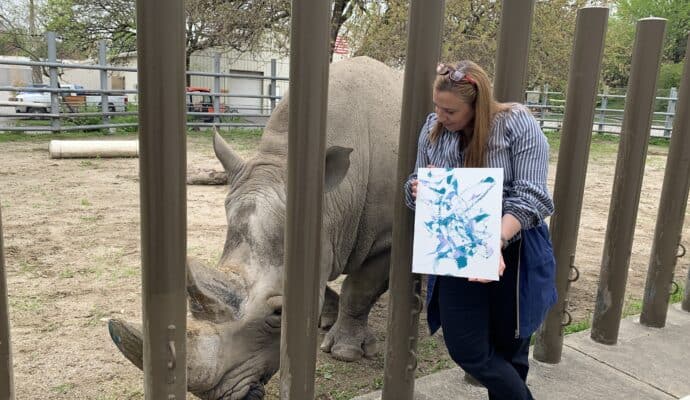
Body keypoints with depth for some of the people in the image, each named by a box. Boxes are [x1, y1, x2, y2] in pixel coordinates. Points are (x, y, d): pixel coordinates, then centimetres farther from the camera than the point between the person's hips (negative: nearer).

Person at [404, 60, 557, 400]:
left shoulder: (518, 124, -15)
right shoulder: (433, 128, -2)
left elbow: (530, 195, -21)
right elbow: (416, 185, 8)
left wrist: (496, 240, -36)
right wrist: (419, 188, -18)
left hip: (512, 253, -3)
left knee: (509, 347, 14)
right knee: (465, 348, 5)